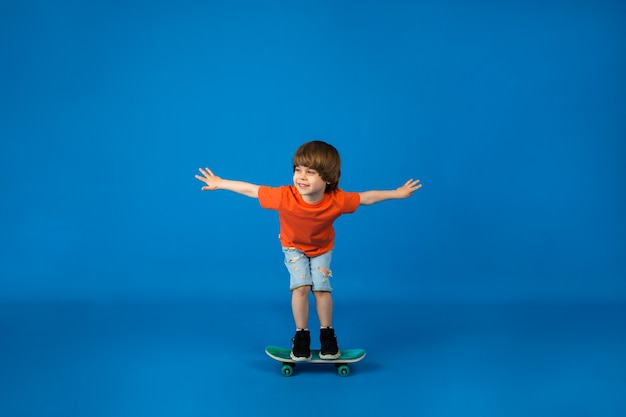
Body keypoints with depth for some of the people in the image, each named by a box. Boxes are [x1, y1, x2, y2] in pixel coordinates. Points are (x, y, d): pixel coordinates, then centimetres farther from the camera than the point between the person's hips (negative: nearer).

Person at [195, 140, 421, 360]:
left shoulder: (338, 200, -36)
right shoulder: (284, 196, -39)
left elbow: (366, 197, -19)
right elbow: (252, 190, -27)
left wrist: (397, 193, -14)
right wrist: (220, 183, -21)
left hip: (322, 249, 1)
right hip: (294, 247, 0)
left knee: (321, 288, -9)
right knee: (301, 287, -15)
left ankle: (327, 334, 14)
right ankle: (301, 335, 6)